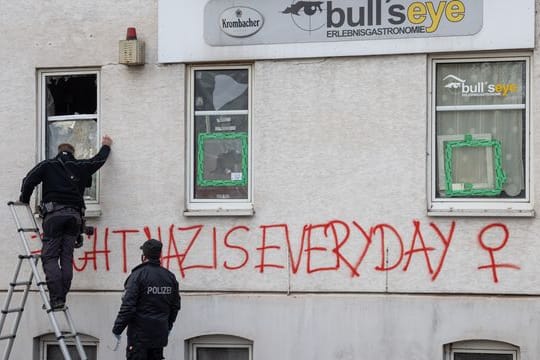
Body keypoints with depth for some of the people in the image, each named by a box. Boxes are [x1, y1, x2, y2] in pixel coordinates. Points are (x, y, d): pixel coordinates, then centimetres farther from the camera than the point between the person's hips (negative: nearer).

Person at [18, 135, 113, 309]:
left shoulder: (47, 165, 11)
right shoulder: (80, 166, 17)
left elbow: (29, 181, 0)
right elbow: (99, 159, 33)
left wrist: (24, 200, 16)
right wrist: (106, 146, 52)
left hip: (54, 213, -3)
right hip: (74, 214, 3)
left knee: (50, 257, -5)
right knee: (67, 258, 4)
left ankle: (56, 299, -19)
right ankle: (62, 299, -3)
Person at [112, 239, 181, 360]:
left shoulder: (138, 275, -12)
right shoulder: (170, 277, 7)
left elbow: (128, 306, -16)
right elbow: (175, 306, 15)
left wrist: (117, 329, -8)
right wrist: (168, 326, 29)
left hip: (139, 335, -6)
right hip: (160, 335, 6)